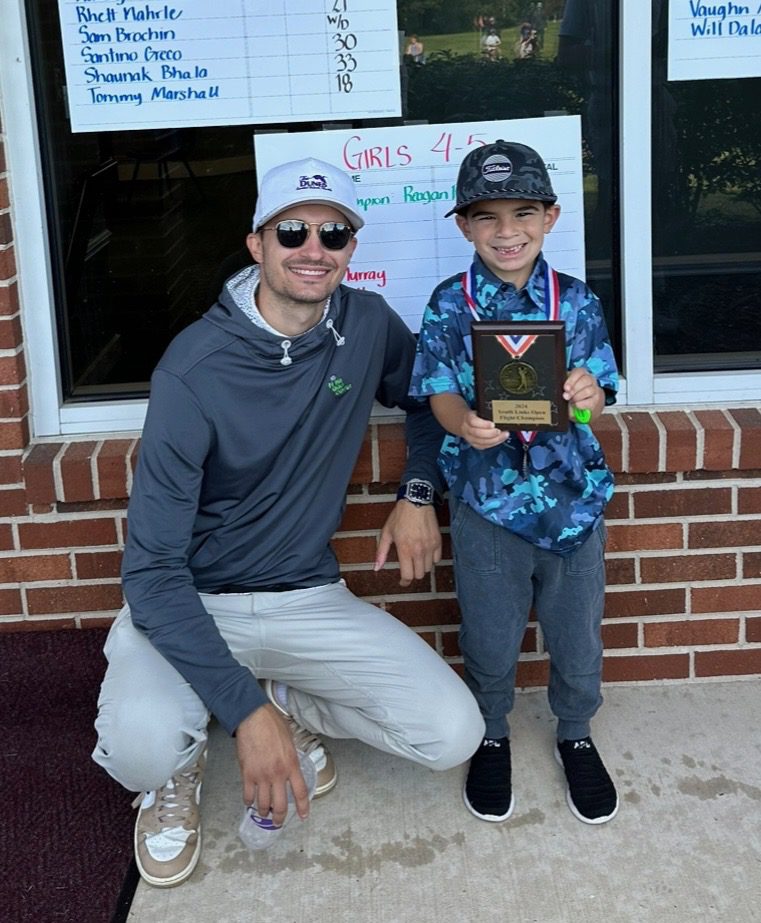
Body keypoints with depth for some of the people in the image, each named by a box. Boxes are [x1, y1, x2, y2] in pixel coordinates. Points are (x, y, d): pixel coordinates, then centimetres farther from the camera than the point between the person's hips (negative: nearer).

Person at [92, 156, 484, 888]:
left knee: (453, 734, -13)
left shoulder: (368, 325, -5)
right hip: (189, 605, -4)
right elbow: (153, 568, -22)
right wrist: (243, 709, -30)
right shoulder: (195, 368, -21)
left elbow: (424, 399, 19)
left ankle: (292, 705, 15)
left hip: (309, 599, 4)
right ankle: (179, 770, 7)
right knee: (141, 747, -33)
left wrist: (417, 494, 0)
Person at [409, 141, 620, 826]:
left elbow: (596, 397, -1)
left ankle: (576, 733, 40)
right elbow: (441, 392, -7)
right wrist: (466, 425, -29)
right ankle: (492, 736, 38)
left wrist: (588, 396, -25)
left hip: (573, 490, 1)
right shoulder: (451, 304, -5)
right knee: (490, 636, 12)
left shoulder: (576, 300, -2)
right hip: (487, 495, -1)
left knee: (578, 630, 14)